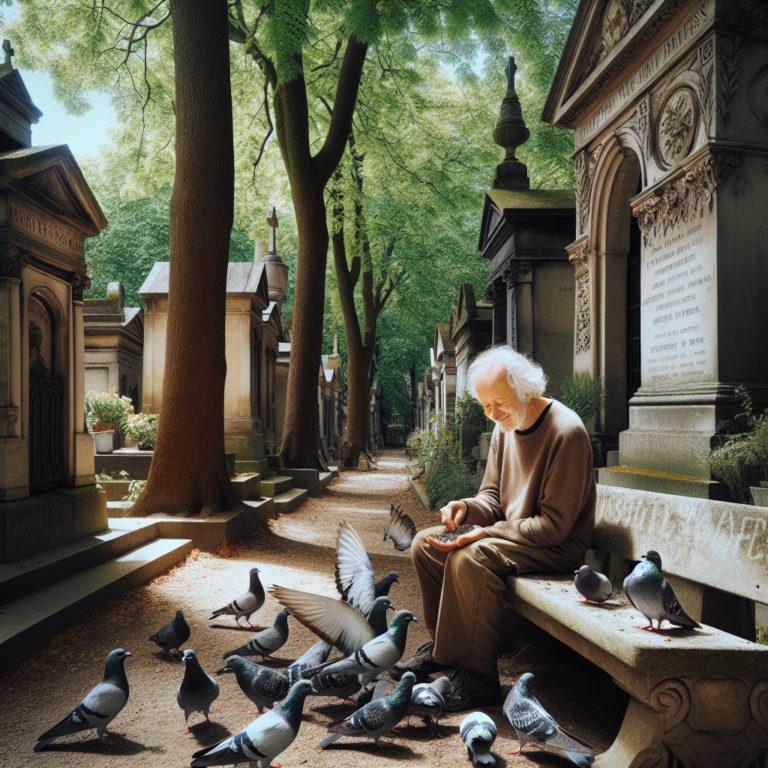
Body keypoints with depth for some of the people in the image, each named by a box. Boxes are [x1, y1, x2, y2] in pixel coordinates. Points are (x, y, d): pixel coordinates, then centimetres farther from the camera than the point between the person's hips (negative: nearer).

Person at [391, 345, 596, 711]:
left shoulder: (565, 431, -21)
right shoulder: (505, 428, 5)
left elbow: (555, 525, -23)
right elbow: (493, 497, 14)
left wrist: (486, 533, -26)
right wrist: (467, 508, -10)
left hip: (557, 547, -9)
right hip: (508, 535, 9)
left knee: (469, 558, -32)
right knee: (424, 543, 0)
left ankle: (479, 677, -21)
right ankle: (443, 647, 10)